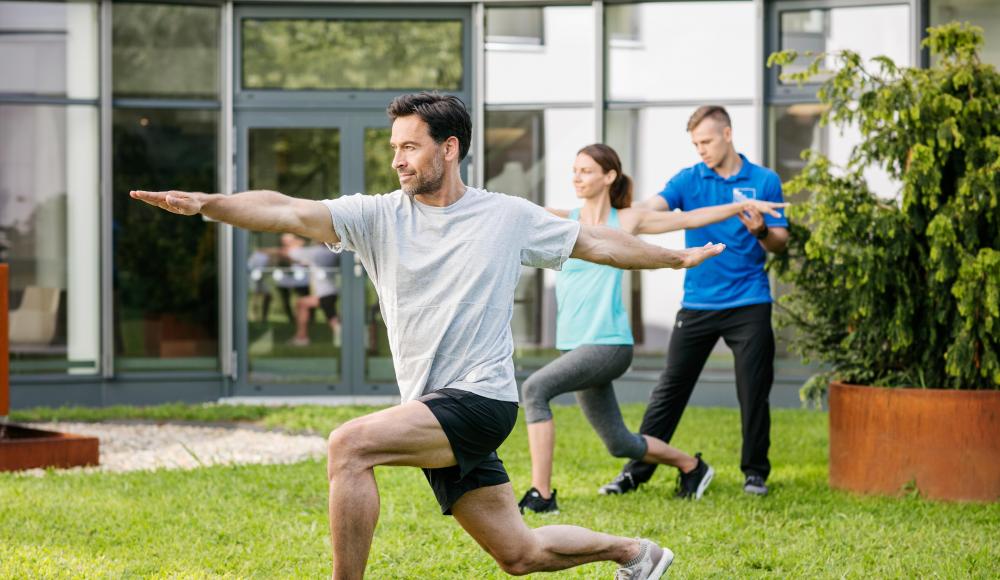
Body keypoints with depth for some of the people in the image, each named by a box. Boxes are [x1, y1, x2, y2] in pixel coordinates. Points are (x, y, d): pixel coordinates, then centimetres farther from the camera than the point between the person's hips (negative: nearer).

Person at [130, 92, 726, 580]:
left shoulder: (509, 217, 1)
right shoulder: (380, 216, 4)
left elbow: (595, 242, 16)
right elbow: (288, 212, -9)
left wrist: (675, 257, 21)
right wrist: (205, 202, -24)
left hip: (481, 400, -4)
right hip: (433, 412, 4)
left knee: (350, 444, -26)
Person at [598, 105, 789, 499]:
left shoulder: (765, 181, 2)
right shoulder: (688, 180, 3)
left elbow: (780, 242, 4)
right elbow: (650, 209, -13)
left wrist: (762, 232, -19)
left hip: (749, 303, -1)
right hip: (697, 302, 1)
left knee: (754, 391, 3)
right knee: (670, 388, 1)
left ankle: (755, 471, 18)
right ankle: (637, 470, 5)